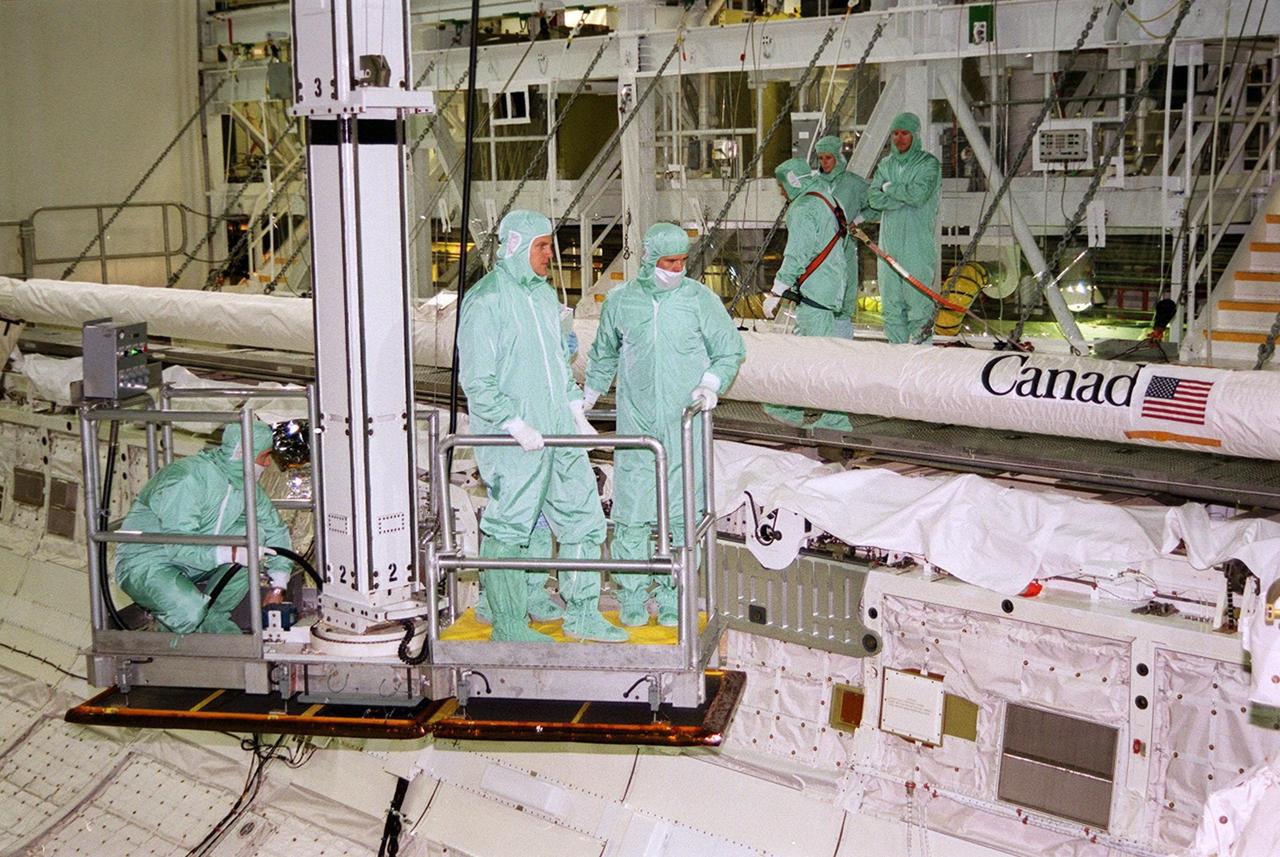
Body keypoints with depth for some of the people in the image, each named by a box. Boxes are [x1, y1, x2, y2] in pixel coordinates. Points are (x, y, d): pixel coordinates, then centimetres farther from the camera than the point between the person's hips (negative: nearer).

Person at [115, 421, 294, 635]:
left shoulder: (247, 485, -1)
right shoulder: (188, 477, -26)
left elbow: (276, 530, 9)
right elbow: (178, 545, -33)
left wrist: (277, 587, 0)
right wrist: (231, 554, -40)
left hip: (193, 562, 8)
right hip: (145, 564, -8)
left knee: (254, 533, -11)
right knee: (190, 610, -36)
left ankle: (213, 619, -3)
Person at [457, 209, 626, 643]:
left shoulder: (543, 294, 14)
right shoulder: (484, 301, -11)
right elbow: (477, 382, -15)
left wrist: (576, 409, 15)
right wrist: (517, 425, -20)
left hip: (558, 432, 8)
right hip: (513, 443, -8)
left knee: (584, 518, 10)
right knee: (508, 530, 2)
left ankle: (583, 614, 21)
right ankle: (509, 626, 15)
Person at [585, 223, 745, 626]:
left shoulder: (699, 298, 0)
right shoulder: (621, 301, 5)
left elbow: (731, 349, 9)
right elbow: (603, 353, 21)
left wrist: (711, 382, -7)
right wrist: (587, 397, 24)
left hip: (685, 425, -1)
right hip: (635, 424, 1)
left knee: (683, 514, 1)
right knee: (632, 512, -1)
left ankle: (673, 594, 13)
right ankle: (632, 595, 11)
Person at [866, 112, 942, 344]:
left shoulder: (929, 164, 0)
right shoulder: (885, 165, 15)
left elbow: (918, 194, -16)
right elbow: (874, 198, 1)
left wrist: (890, 188, -3)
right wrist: (905, 196, -9)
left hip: (918, 244, -5)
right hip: (889, 243, 5)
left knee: (918, 300, -10)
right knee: (891, 303, 5)